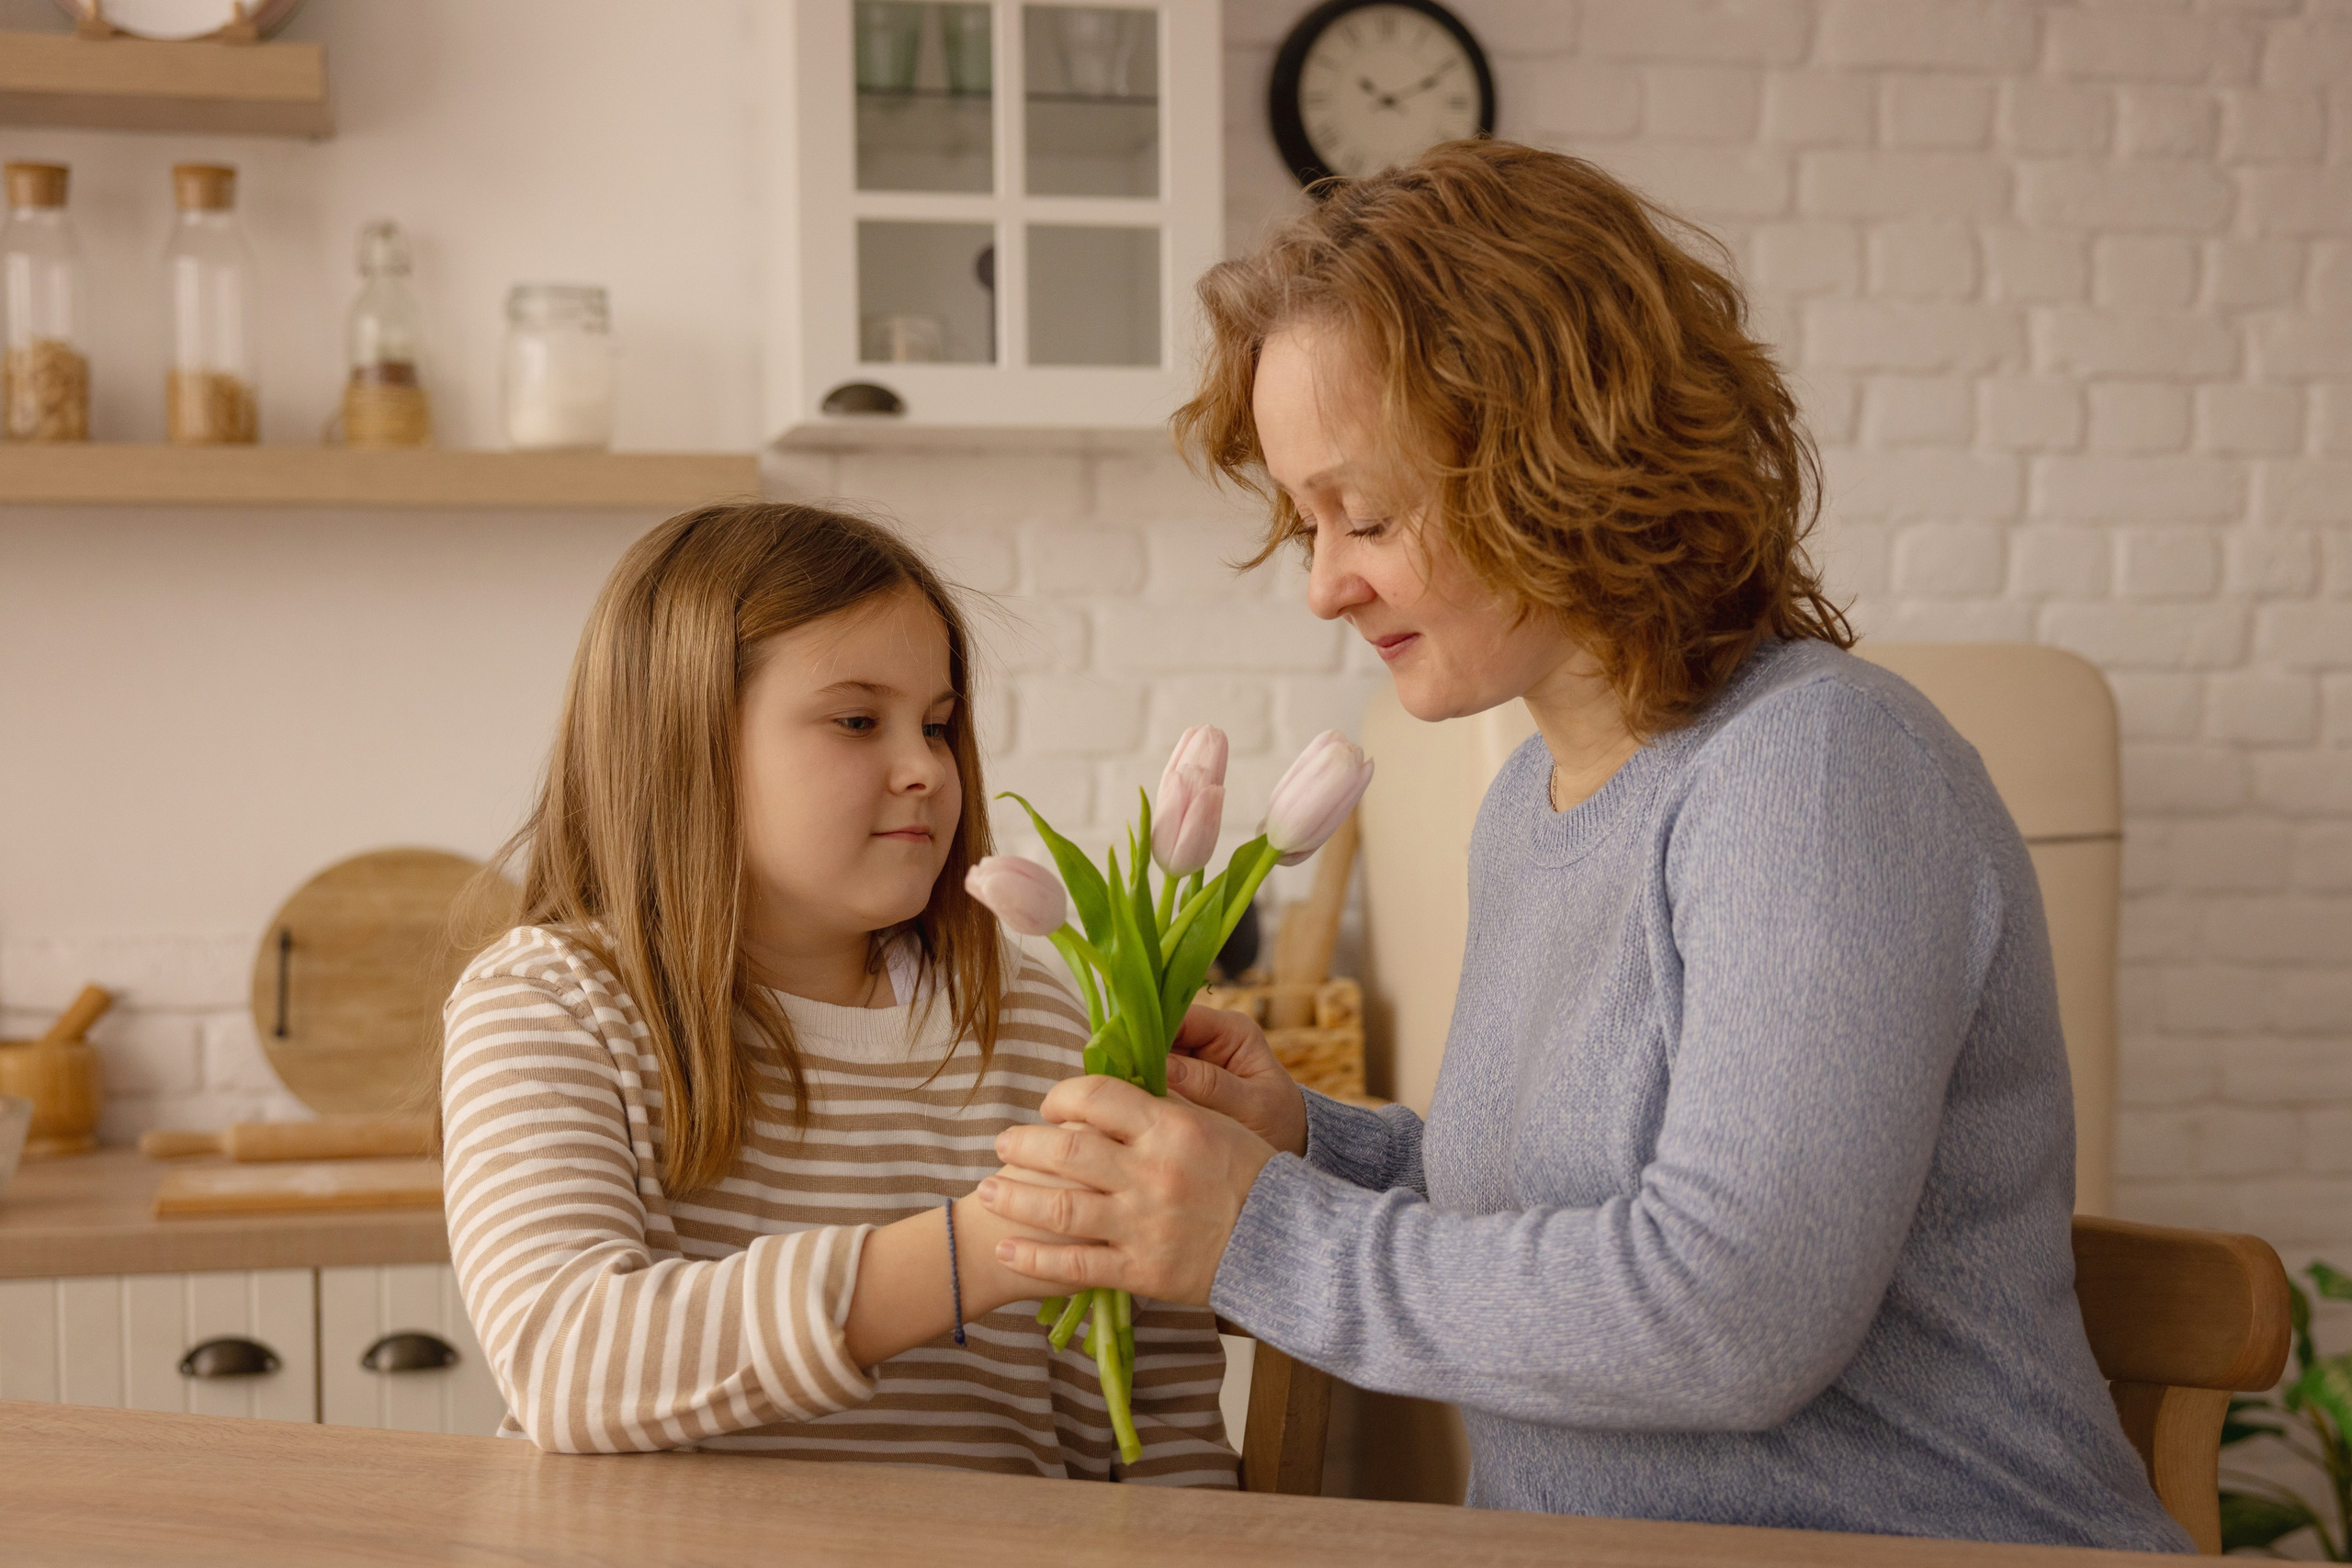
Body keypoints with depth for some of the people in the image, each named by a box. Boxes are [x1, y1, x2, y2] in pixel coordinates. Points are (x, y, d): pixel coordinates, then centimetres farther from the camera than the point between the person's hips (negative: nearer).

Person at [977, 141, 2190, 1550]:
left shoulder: (1825, 763, -15)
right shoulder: (1531, 805, 10)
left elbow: (1734, 1314, -23)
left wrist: (1263, 1240, -18)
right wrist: (1308, 1145, 2)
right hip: (1596, 1551, 6)